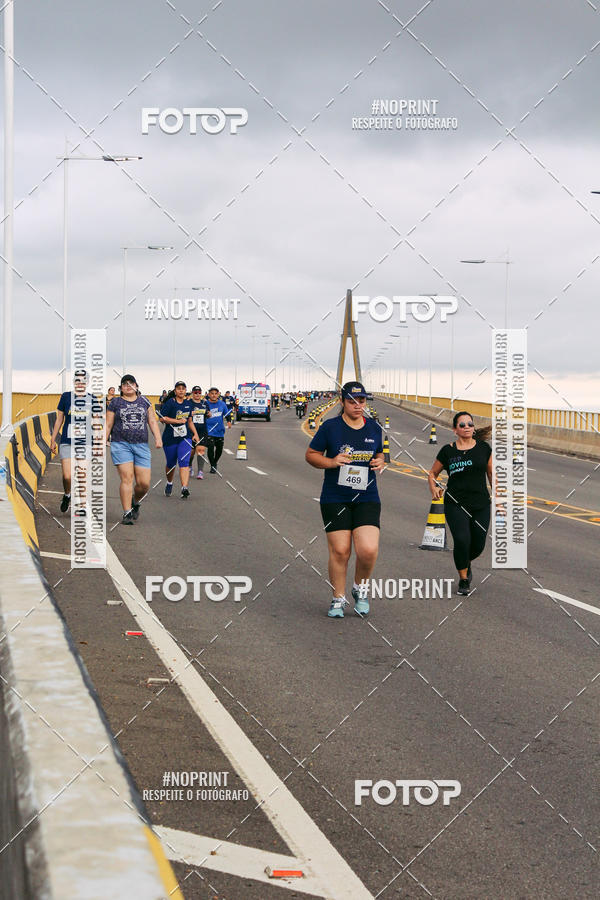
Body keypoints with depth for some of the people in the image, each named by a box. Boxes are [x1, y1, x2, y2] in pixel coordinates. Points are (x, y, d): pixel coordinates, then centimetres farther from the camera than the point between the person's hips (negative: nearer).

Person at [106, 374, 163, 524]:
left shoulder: (144, 402, 15)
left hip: (141, 445, 2)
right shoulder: (115, 403, 8)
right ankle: (127, 513, -8)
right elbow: (108, 425, 8)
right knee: (127, 478, -13)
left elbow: (152, 421, 10)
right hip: (121, 444, -2)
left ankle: (135, 502, 27)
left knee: (144, 483, -3)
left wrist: (158, 438, -5)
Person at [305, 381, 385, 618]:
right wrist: (331, 462, -13)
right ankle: (338, 599, 15)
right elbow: (311, 455, 4)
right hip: (335, 499, -2)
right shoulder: (330, 427, -2)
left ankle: (361, 588, 15)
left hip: (367, 498, 2)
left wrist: (380, 463, 1)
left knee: (368, 550, -13)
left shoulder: (374, 429, 8)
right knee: (340, 551, -3)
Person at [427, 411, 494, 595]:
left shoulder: (483, 448, 4)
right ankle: (463, 579, 2)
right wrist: (433, 488, -5)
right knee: (462, 540, -19)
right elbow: (432, 473, 13)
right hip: (456, 504, -2)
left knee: (478, 545, 2)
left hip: (481, 504, 2)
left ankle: (466, 564, 38)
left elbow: (492, 473, 13)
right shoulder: (448, 451, 0)